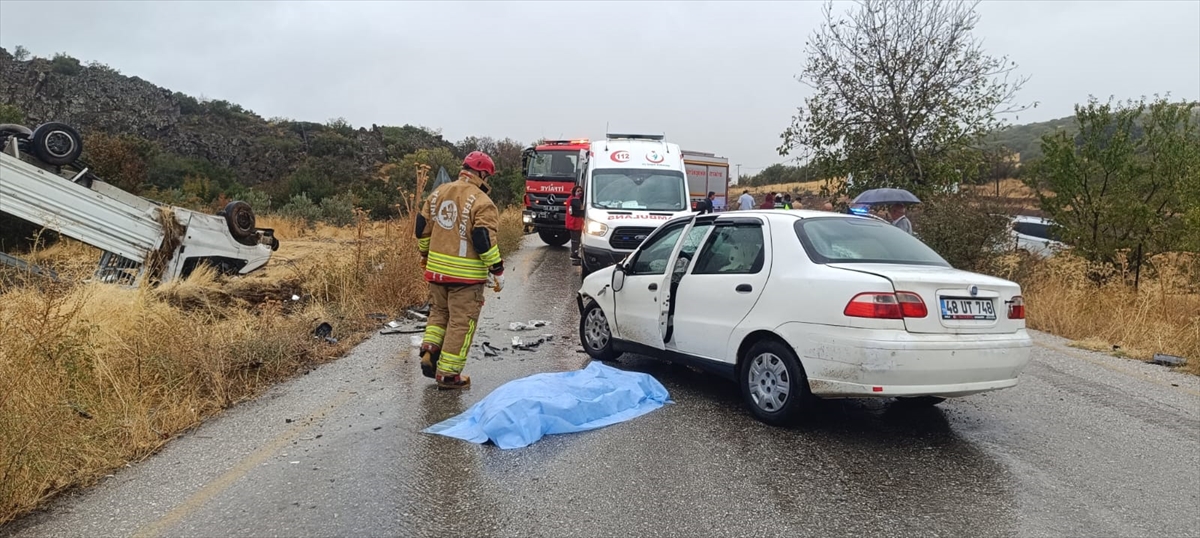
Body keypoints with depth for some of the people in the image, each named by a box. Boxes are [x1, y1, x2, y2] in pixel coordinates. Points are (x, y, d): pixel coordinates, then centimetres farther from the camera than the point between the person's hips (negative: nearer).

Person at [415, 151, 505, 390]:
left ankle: (429, 352, 12)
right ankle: (448, 373, 8)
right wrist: (497, 270, -12)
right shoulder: (481, 202, -13)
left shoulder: (439, 193, 9)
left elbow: (422, 226, 14)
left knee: (439, 311, 26)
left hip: (436, 269, 7)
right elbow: (484, 239, -20)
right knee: (461, 321, 3)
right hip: (466, 274, -6)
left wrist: (425, 253, 28)